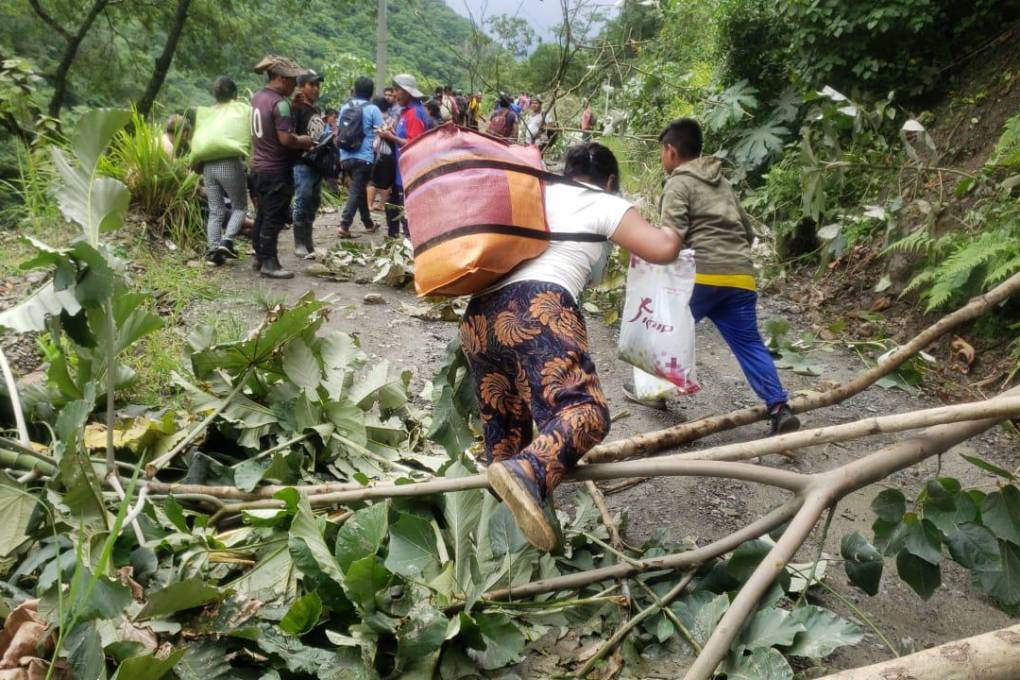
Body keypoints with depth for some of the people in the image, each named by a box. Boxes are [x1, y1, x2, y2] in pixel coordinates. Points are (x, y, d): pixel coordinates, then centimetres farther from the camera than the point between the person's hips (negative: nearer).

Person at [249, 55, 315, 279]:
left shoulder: (258, 97, 10)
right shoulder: (280, 103, -18)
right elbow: (286, 139, -24)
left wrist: (297, 140, 14)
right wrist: (304, 141, -6)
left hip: (258, 166, 9)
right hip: (277, 170, -9)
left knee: (262, 214, 17)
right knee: (275, 217, -2)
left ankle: (260, 256, 26)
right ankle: (269, 263, 3)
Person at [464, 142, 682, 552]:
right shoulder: (607, 205, 15)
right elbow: (662, 251, 5)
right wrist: (673, 234, 26)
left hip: (479, 317, 7)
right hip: (537, 310, -7)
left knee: (504, 433, 15)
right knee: (585, 411, -20)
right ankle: (526, 474, -46)